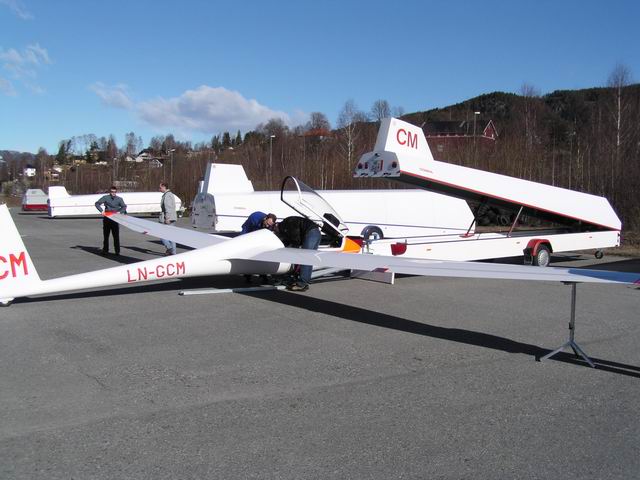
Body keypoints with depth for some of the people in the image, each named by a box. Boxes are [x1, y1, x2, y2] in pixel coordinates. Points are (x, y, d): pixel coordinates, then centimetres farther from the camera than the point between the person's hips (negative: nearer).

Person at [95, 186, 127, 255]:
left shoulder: (119, 199, 6)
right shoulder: (105, 197, 4)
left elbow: (124, 207, 0)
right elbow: (97, 203, 1)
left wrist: (119, 211, -18)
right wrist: (101, 210, -13)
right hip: (107, 218, 1)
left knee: (116, 236, -3)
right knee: (105, 235, 8)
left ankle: (117, 251, 2)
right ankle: (105, 250, 17)